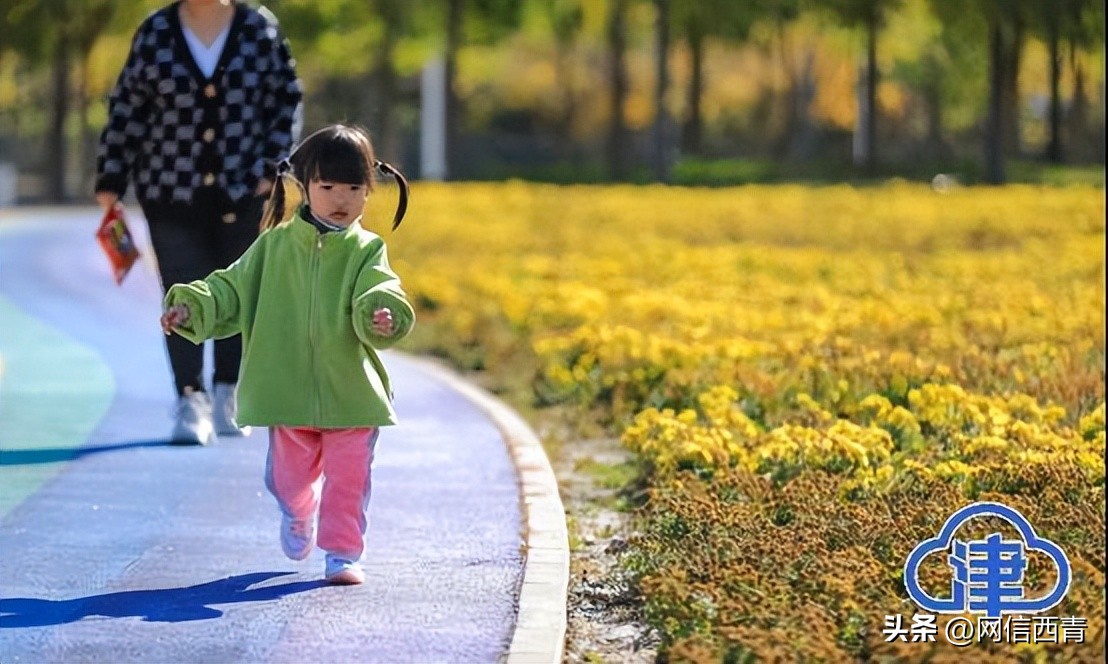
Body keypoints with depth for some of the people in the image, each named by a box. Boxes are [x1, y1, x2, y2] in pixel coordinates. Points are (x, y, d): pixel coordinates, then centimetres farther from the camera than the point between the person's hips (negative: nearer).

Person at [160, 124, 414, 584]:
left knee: (348, 478, -1)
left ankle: (342, 552, 13)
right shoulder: (276, 245, 2)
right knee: (288, 478, 16)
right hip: (288, 391, 2)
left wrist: (382, 317, -43)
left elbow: (380, 296, -20)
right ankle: (299, 513, 47)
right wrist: (191, 307, -10)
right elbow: (232, 291, 5)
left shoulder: (367, 251, -3)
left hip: (352, 392, -2)